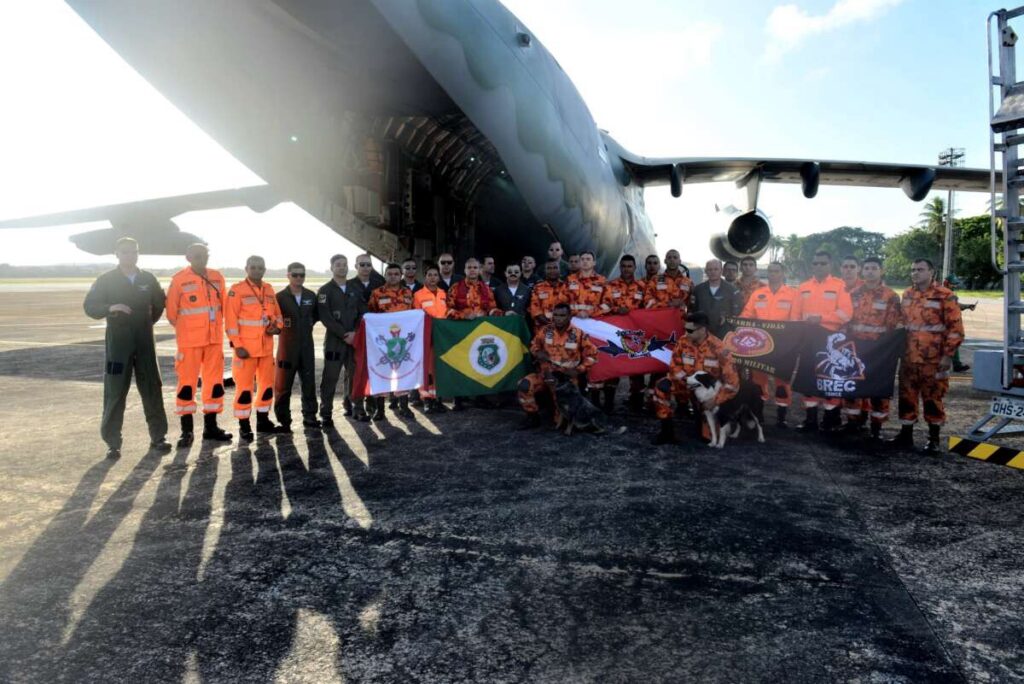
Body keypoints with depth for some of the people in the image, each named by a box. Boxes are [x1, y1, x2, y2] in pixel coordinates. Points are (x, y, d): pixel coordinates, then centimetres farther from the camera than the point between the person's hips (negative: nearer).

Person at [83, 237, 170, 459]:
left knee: (152, 389, 6)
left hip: (144, 342, 3)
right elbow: (89, 306, -4)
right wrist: (110, 308, -21)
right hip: (118, 342, -2)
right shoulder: (106, 280, 0)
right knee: (114, 393, -2)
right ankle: (113, 442, 6)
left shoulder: (148, 279, 7)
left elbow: (159, 304, 22)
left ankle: (158, 437, 15)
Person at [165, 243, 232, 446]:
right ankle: (186, 430, 7)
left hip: (214, 339, 5)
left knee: (215, 381, 9)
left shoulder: (217, 278, 6)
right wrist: (185, 328, 8)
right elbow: (172, 311, -2)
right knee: (187, 382, -2)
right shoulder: (179, 280, -8)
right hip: (189, 341, -5)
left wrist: (215, 327, 12)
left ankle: (211, 427, 20)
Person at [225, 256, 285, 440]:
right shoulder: (237, 290, -8)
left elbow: (277, 314, 19)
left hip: (266, 347, 6)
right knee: (244, 387, -2)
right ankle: (244, 426, 7)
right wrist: (237, 345, -16)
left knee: (267, 384, 13)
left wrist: (277, 327, -3)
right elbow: (231, 320, -11)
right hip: (246, 348, -6)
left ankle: (263, 421, 26)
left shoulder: (269, 290, 10)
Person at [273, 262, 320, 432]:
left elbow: (317, 314, 20)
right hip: (287, 346, -3)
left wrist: (308, 325, 9)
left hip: (307, 346, 3)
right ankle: (283, 420, 11)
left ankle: (310, 416, 17)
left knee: (309, 382, 7)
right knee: (283, 384, 2)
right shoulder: (280, 297, -5)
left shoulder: (311, 295, 6)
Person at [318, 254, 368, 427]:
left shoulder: (355, 289, 13)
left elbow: (362, 313, 7)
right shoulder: (325, 290, 0)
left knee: (354, 374, 7)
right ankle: (326, 414, 2)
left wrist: (355, 332, -8)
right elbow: (325, 317, -9)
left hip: (354, 339, 4)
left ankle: (354, 407, 19)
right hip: (334, 340, -4)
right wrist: (344, 334, -14)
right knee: (330, 378, -3)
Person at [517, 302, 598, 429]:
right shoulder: (545, 331, -1)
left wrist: (578, 370, -10)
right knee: (525, 385, -25)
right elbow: (534, 345, 16)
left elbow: (591, 354, 1)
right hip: (545, 373, 3)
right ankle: (533, 417, -3)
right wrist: (537, 353, -7)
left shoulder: (579, 334, -6)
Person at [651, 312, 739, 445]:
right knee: (662, 386, -27)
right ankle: (667, 431, -15)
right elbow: (675, 367, -3)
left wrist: (715, 401, -24)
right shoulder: (683, 342, -13)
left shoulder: (718, 349, -23)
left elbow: (732, 382, -21)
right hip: (688, 386, 3)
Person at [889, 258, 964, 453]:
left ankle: (934, 439, 14)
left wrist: (948, 354, -13)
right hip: (909, 357, 5)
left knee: (933, 398, 3)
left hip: (934, 359, -5)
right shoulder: (907, 295, 11)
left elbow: (955, 328, -9)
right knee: (906, 396, 8)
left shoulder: (945, 296, -7)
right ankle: (906, 435, 18)